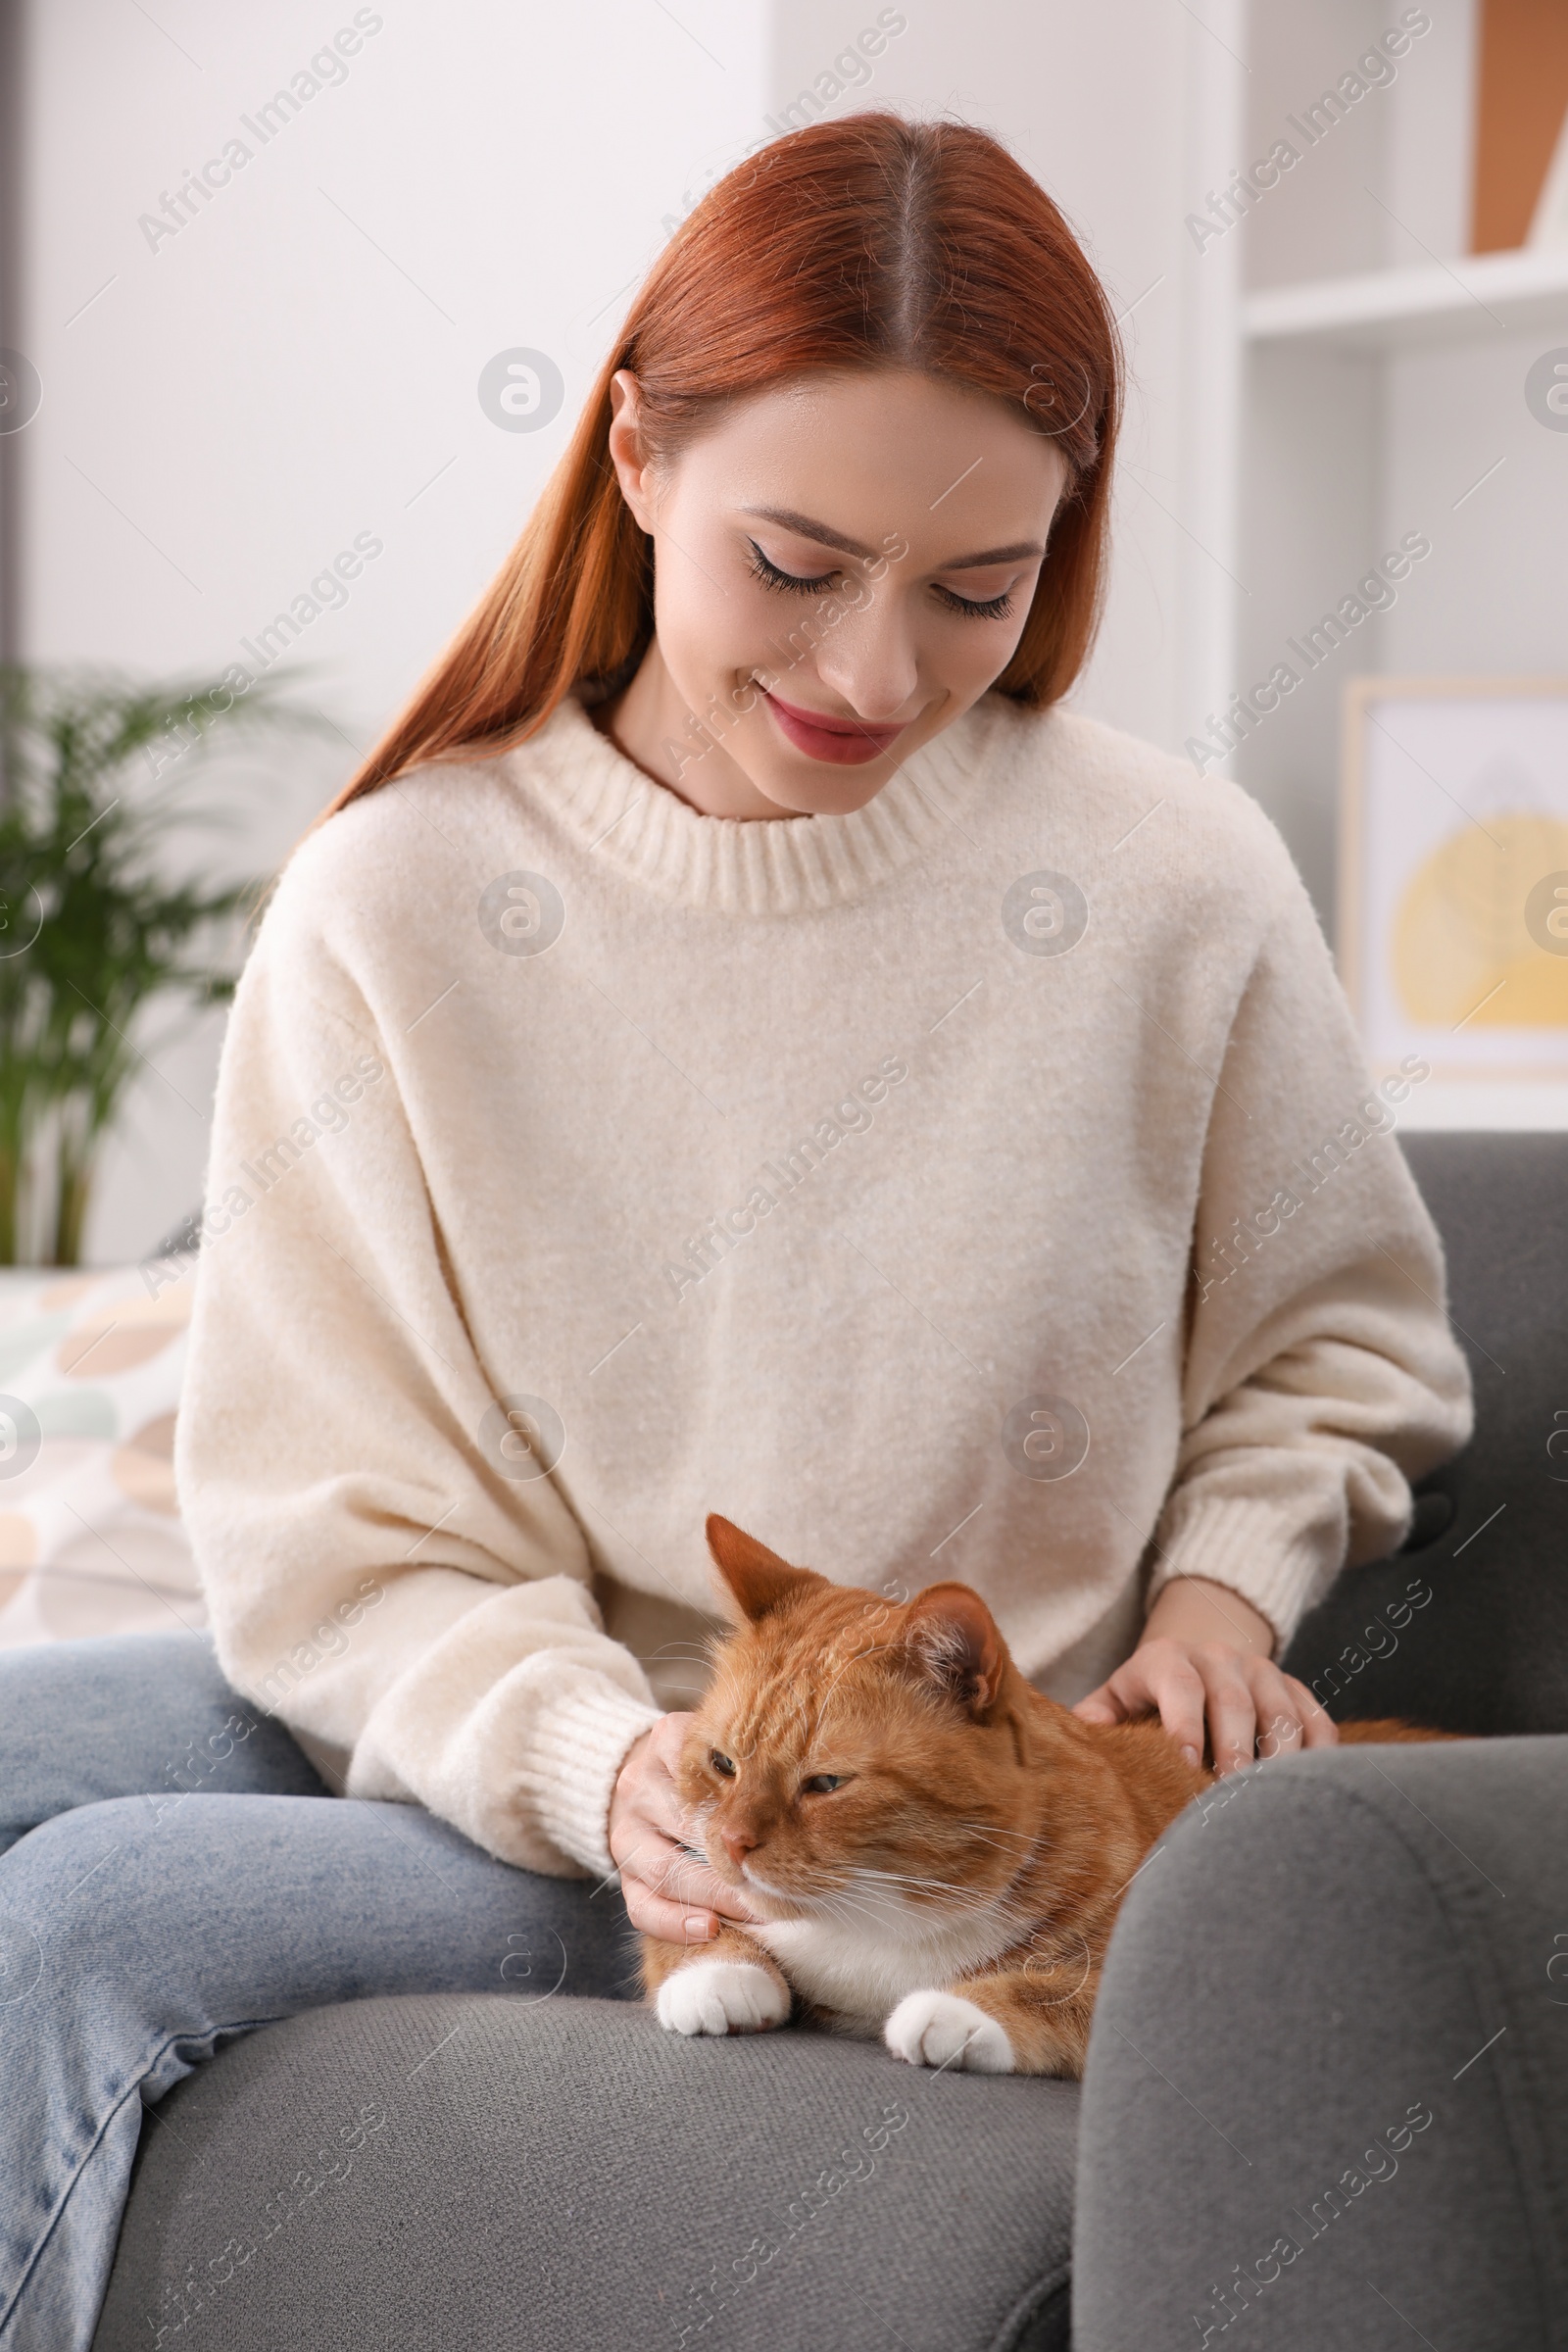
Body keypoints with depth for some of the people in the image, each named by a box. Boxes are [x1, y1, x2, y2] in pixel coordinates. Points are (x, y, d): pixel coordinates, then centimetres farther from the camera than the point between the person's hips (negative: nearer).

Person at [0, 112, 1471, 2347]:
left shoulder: (1179, 889, -7)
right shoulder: (392, 911, -6)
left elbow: (1337, 1352, 12)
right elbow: (346, 1534, -7)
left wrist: (1217, 1582, -8)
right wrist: (596, 1761, -25)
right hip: (490, 1728, 3)